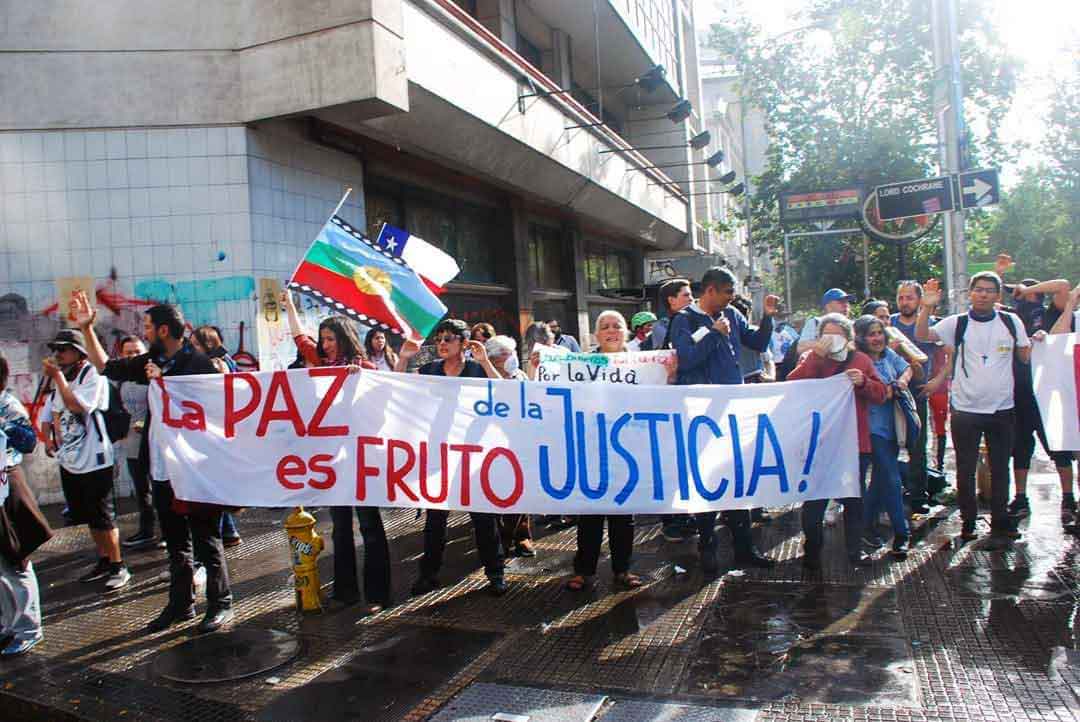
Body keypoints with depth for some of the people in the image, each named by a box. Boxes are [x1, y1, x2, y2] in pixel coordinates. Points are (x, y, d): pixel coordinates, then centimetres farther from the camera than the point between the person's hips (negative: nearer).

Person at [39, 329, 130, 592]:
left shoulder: (92, 375, -12)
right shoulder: (59, 379, 13)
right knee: (89, 518, 16)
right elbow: (49, 413, 20)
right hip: (69, 461, 8)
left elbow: (79, 407, -26)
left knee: (103, 518, -3)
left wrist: (58, 377, -20)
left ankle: (118, 567, 8)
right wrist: (48, 436, 1)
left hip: (94, 460, -8)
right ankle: (103, 562, 28)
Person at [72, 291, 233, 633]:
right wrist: (87, 328, 16)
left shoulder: (197, 363, -13)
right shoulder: (153, 361, 10)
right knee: (176, 543, 18)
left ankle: (220, 604, 15)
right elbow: (107, 367, 21)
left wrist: (163, 381, -18)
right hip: (161, 469, 8)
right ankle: (180, 604, 31)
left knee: (206, 541, 3)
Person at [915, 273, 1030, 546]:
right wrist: (927, 308, -26)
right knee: (965, 470, 8)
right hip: (965, 409, -1)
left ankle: (1000, 525, 23)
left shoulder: (1011, 322, 3)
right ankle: (968, 521, 23)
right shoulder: (956, 323, -2)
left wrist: (1035, 342, -4)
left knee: (1000, 470, 10)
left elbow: (1024, 358, 12)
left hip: (1002, 408, 1)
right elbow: (921, 336, -15)